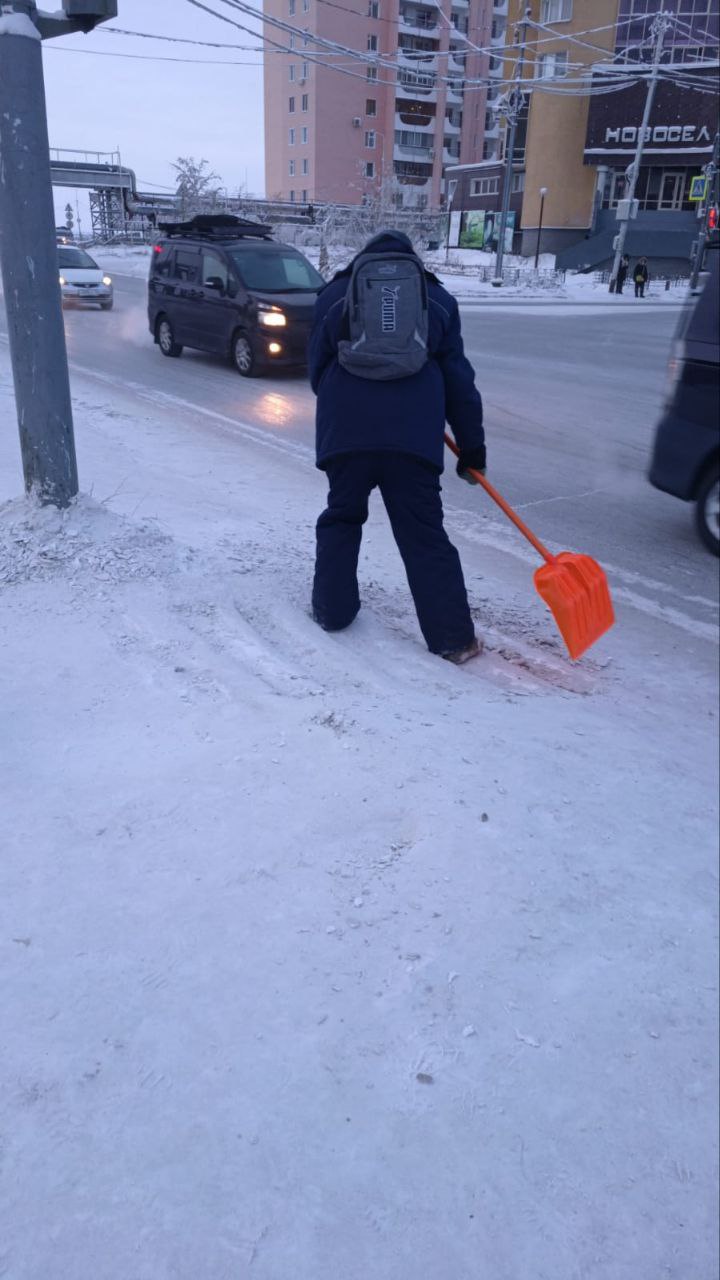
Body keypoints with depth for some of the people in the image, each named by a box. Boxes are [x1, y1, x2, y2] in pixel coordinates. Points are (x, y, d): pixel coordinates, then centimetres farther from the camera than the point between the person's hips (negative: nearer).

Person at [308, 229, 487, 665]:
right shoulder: (437, 298, 18)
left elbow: (317, 368, 17)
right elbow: (458, 379, 14)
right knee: (425, 534, 3)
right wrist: (472, 446, 17)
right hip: (413, 433, 0)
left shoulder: (335, 293, 17)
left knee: (341, 518, 20)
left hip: (345, 430, 0)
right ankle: (454, 637, 4)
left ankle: (333, 609, 23)